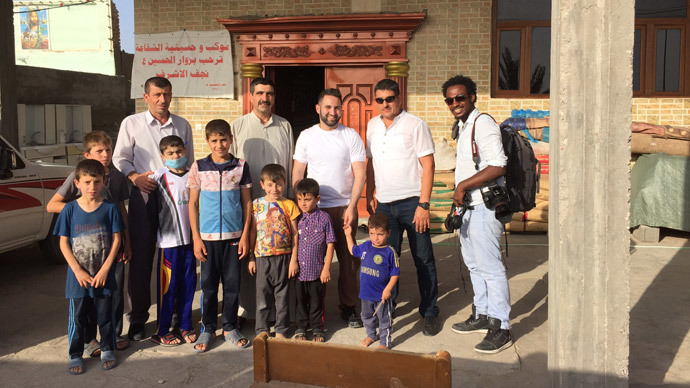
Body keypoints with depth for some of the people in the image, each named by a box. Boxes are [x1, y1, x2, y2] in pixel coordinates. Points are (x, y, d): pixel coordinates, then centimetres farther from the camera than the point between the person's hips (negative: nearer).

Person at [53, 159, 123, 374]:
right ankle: (75, 355, 26)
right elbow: (64, 243, -3)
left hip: (104, 275, 0)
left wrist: (105, 270, -10)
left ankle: (107, 350, 30)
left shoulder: (110, 208, -6)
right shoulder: (70, 210, -5)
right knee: (77, 318, 10)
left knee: (105, 315, 12)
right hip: (78, 276, 0)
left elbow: (116, 240, -4)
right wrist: (78, 271, -10)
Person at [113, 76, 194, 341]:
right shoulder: (131, 123, 6)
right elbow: (120, 158, 6)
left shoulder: (182, 125, 13)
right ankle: (138, 319, 12)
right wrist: (135, 177, -12)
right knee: (140, 258, 0)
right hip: (144, 197, -2)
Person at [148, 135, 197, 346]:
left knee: (188, 284, 11)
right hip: (168, 239, -4)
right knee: (167, 286, 2)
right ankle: (162, 331, 14)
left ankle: (186, 326, 24)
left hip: (190, 238, 4)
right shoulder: (159, 177, -4)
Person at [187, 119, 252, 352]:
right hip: (208, 236, 0)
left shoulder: (240, 167, 1)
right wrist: (196, 238, -1)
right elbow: (193, 204, 4)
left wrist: (245, 235, -1)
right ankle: (208, 329, 21)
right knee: (209, 284, 7)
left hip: (234, 235, 0)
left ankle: (230, 327, 23)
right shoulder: (199, 167, 1)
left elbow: (247, 202, 4)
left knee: (232, 283, 8)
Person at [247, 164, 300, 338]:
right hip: (262, 257, 1)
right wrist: (251, 258, 6)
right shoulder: (256, 204, 3)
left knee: (282, 294, 8)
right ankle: (262, 330, 21)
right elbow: (253, 232, 8)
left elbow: (295, 234, 0)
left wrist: (294, 259, -4)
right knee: (262, 294, 8)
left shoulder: (289, 205, -2)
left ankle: (281, 330, 21)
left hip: (283, 256, -1)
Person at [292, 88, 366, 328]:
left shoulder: (351, 136, 1)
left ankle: (348, 307, 20)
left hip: (345, 207, 0)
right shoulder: (306, 136, 5)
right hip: (314, 208, 1)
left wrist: (351, 207, -11)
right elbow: (297, 174, 7)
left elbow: (360, 174, -3)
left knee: (348, 260, 5)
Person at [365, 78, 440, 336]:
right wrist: (370, 195, 13)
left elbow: (428, 165, -9)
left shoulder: (415, 125, -6)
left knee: (423, 259, 3)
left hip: (411, 202, -4)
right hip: (384, 204, 5)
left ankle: (429, 312, 16)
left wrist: (423, 204, -15)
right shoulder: (372, 126, 11)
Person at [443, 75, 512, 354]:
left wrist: (463, 186, -20)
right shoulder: (463, 126, 16)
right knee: (474, 264, 18)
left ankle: (500, 328, 3)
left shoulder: (483, 124, -15)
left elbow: (498, 166, -25)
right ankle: (482, 315, 31)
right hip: (468, 207, 10)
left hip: (484, 207, -10)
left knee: (489, 266, -6)